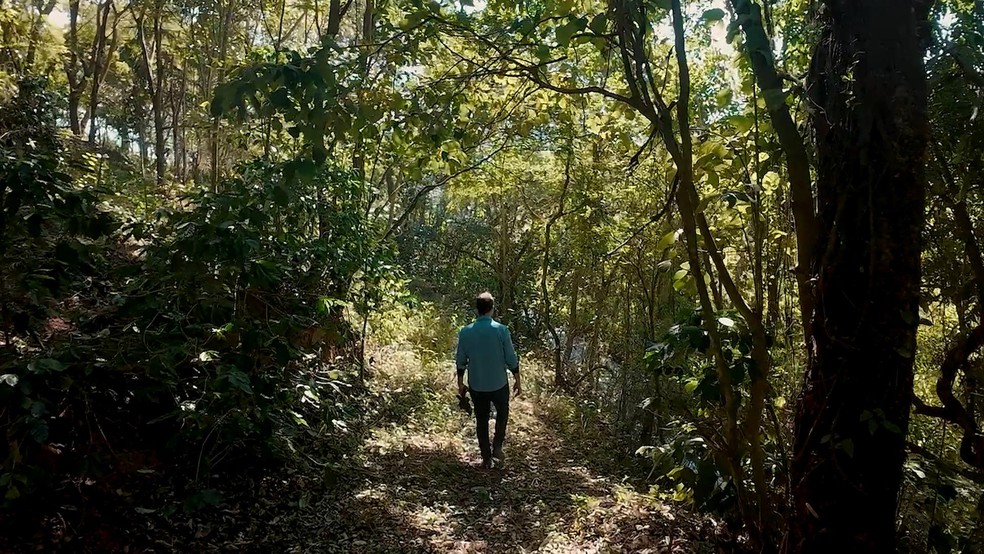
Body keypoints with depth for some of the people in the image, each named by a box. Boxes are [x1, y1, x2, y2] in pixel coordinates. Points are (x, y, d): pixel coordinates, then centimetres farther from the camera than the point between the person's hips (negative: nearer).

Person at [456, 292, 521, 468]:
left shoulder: (465, 332, -8)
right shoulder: (501, 330, -15)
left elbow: (460, 362, 0)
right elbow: (511, 359, -10)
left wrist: (460, 383, 13)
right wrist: (517, 380, 4)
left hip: (476, 386, 2)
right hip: (499, 384, -2)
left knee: (481, 421, 17)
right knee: (502, 413, 26)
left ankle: (486, 458, 25)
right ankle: (497, 447, 19)